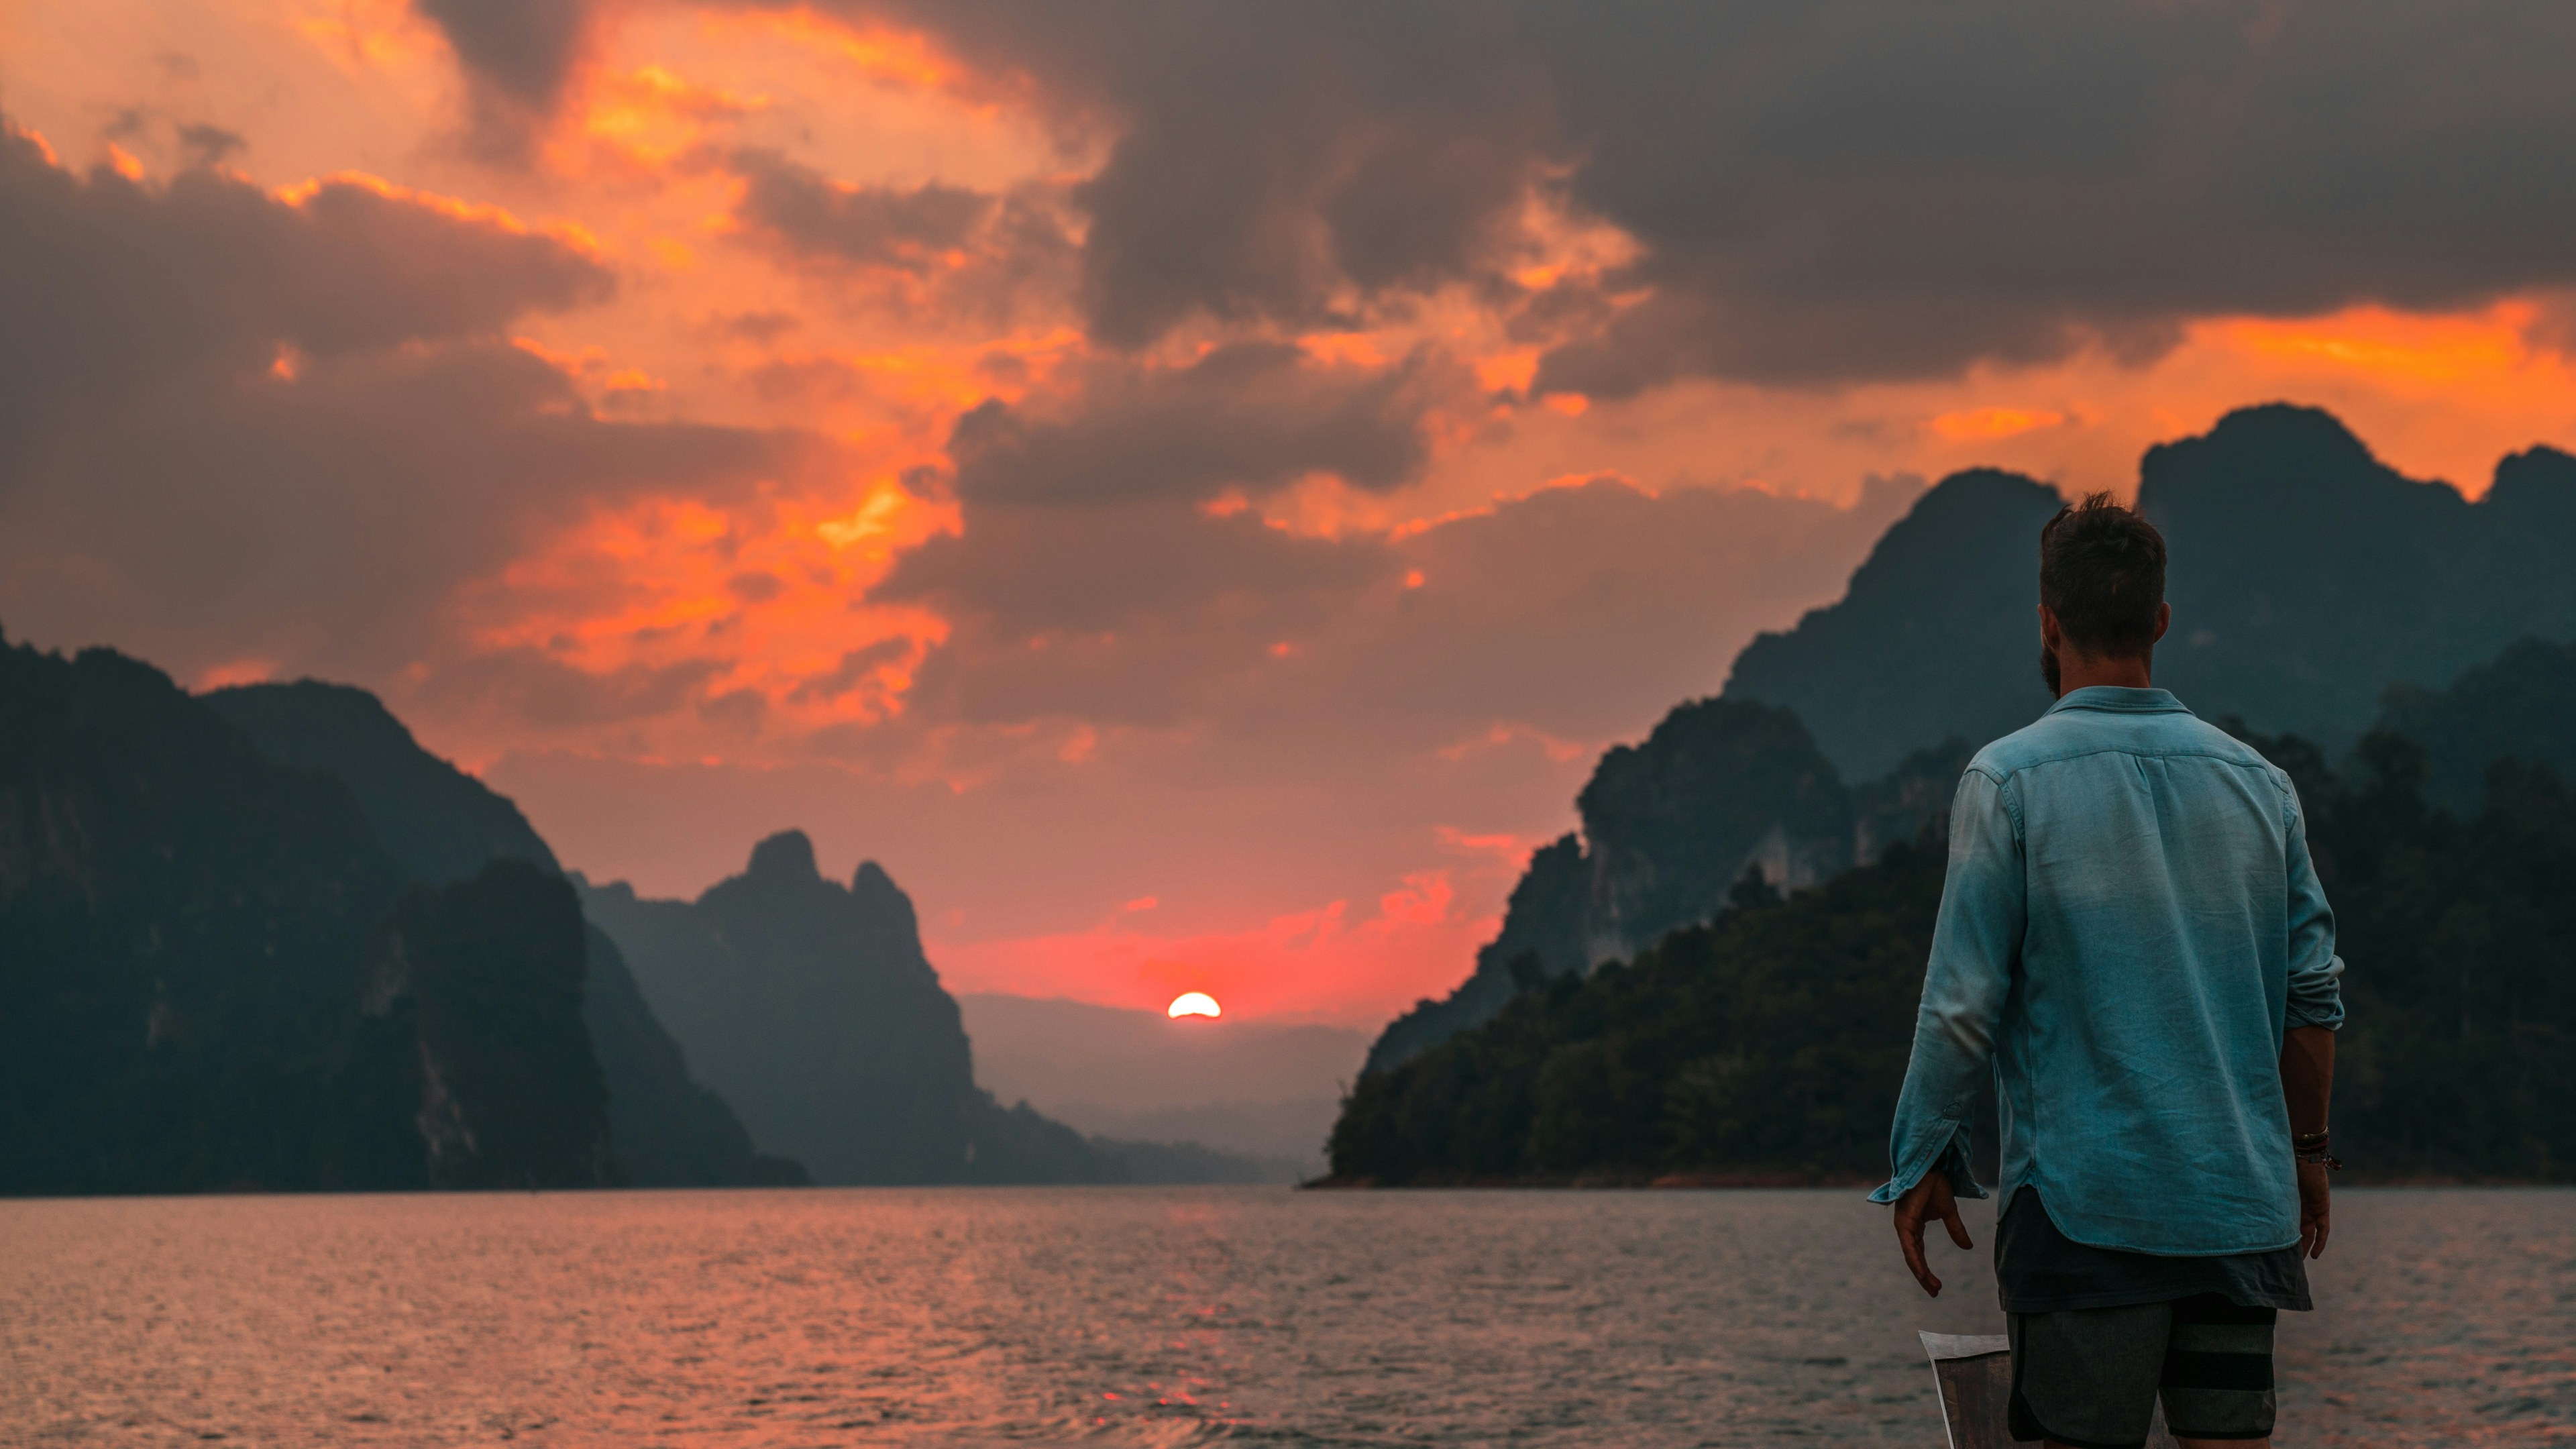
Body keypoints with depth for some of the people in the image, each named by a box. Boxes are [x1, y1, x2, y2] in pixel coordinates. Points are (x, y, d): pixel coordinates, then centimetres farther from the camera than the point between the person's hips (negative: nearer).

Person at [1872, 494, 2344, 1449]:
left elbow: (1965, 1004, -9)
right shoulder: (2257, 781, 7)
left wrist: (1923, 1163, 2)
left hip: (2084, 1197, -4)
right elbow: (2314, 994, 9)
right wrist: (2306, 1152, 21)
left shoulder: (2009, 779, -7)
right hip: (2242, 1200, 4)